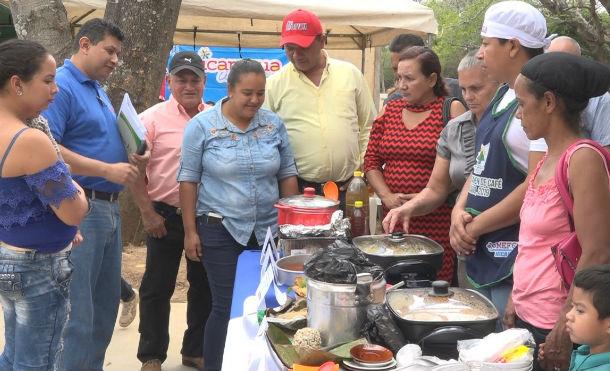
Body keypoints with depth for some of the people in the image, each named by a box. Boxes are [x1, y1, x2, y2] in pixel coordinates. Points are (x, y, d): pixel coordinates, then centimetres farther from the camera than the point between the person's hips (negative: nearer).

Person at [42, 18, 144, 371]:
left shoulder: (99, 91, 17)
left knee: (105, 305, 16)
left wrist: (129, 158, 7)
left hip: (109, 208, 10)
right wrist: (108, 170, -21)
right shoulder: (61, 86, -12)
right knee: (77, 313, -5)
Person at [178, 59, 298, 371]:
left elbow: (287, 175, 11)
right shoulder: (202, 125, -5)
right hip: (221, 229, -3)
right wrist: (190, 231, -5)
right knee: (226, 307, -1)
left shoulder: (274, 125, 4)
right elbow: (188, 180, -3)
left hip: (269, 230, 3)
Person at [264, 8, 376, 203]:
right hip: (297, 189, -1)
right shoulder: (275, 83, 1)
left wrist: (363, 168, 4)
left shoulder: (350, 73, 6)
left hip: (347, 188, 1)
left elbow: (368, 126, 12)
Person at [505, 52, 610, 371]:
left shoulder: (583, 159, -16)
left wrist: (564, 334, -19)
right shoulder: (547, 161, 9)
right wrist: (515, 300, 15)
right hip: (527, 318, 8)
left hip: (556, 327, -8)